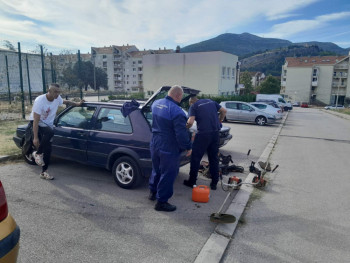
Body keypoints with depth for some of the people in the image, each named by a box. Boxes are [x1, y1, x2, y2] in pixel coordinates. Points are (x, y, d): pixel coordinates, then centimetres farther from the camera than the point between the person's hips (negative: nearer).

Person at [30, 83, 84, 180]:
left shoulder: (57, 98, -9)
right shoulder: (40, 101, -26)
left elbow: (66, 102, 19)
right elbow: (36, 120, -28)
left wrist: (77, 104, 7)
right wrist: (35, 138, -31)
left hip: (48, 124, 6)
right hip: (37, 123, -6)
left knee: (48, 149, 0)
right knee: (50, 132, -37)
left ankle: (44, 172, 11)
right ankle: (38, 153, -15)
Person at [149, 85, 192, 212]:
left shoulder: (156, 103, 1)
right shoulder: (176, 111, -25)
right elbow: (181, 134, -23)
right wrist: (188, 147, -11)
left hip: (154, 144, 8)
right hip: (169, 149, -8)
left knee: (156, 169, 25)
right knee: (167, 175, 6)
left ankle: (153, 192, 42)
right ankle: (161, 202, 17)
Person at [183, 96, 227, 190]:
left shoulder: (193, 106, 1)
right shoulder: (210, 101, 17)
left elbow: (190, 122, -13)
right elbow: (224, 111, 16)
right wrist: (219, 122, 26)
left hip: (203, 134, -5)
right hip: (216, 133, 6)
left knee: (196, 158, 9)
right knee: (214, 158, 15)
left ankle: (192, 181, 19)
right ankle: (214, 183, 22)